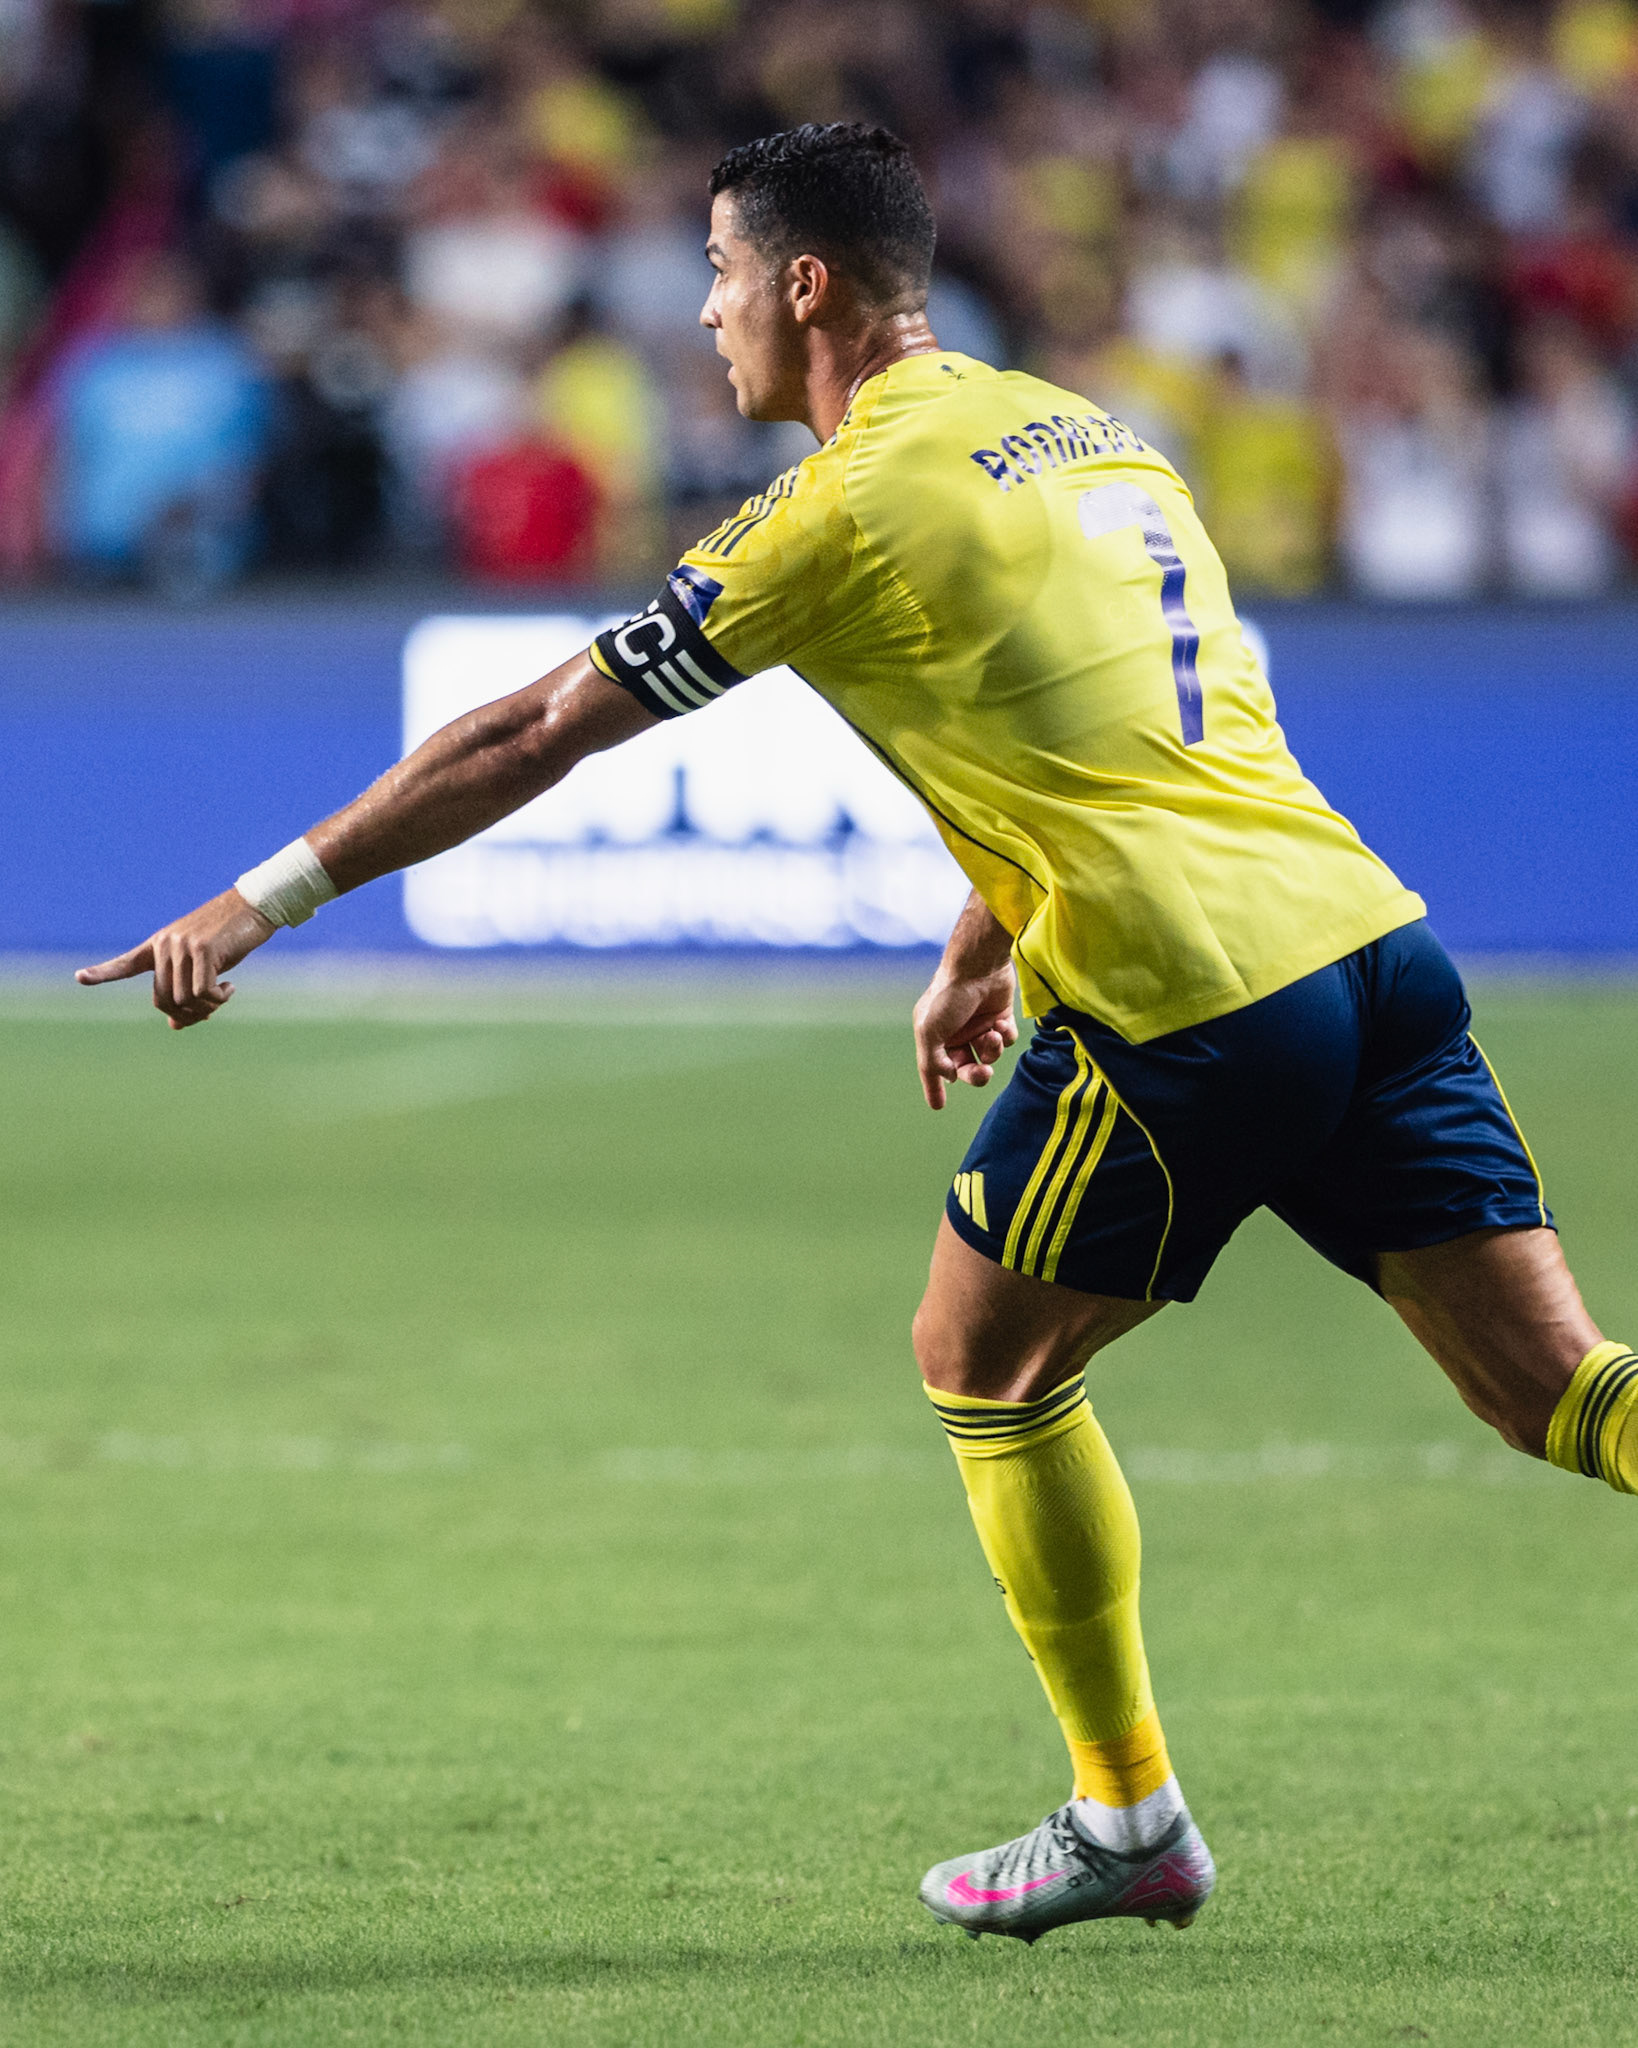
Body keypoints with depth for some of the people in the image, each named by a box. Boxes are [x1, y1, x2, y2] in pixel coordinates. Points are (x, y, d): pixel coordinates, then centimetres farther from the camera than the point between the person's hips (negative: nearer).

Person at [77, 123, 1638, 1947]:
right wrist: (980, 955, 43)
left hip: (1187, 1004, -7)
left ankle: (1127, 1819, 18)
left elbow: (533, 734, 1)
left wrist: (267, 900, 7)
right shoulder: (1082, 429, 20)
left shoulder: (848, 504, -2)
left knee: (983, 1358, 14)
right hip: (1371, 936, 7)